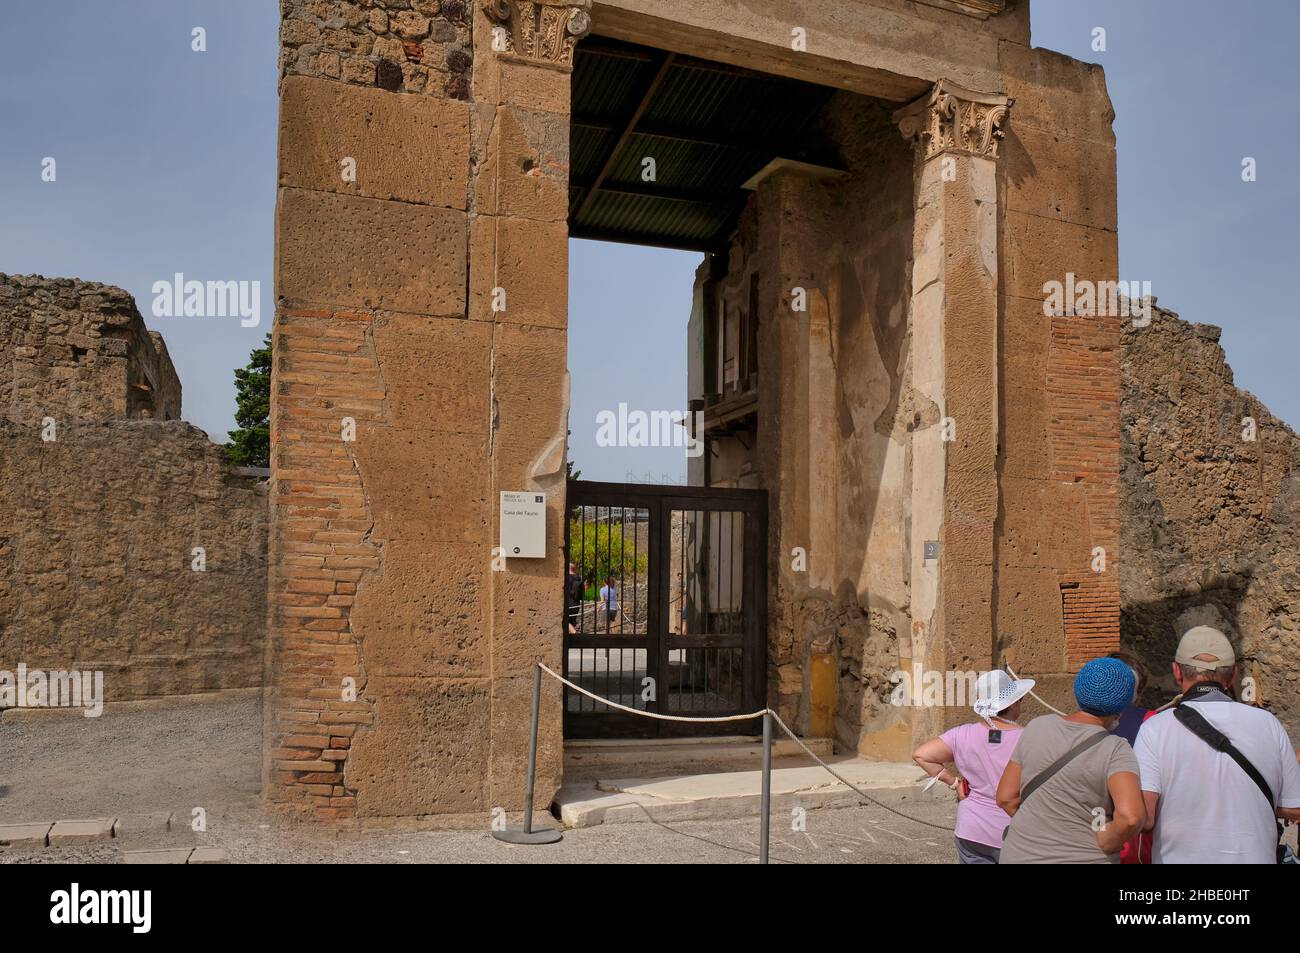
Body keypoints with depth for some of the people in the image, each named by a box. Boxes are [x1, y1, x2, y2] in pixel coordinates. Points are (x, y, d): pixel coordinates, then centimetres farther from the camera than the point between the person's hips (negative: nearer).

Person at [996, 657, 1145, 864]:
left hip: (1021, 854, 3)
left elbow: (1006, 798, -1)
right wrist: (1104, 844, -11)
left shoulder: (1036, 727, -3)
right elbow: (1130, 817, -28)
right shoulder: (1115, 750, -13)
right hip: (1083, 857, -3)